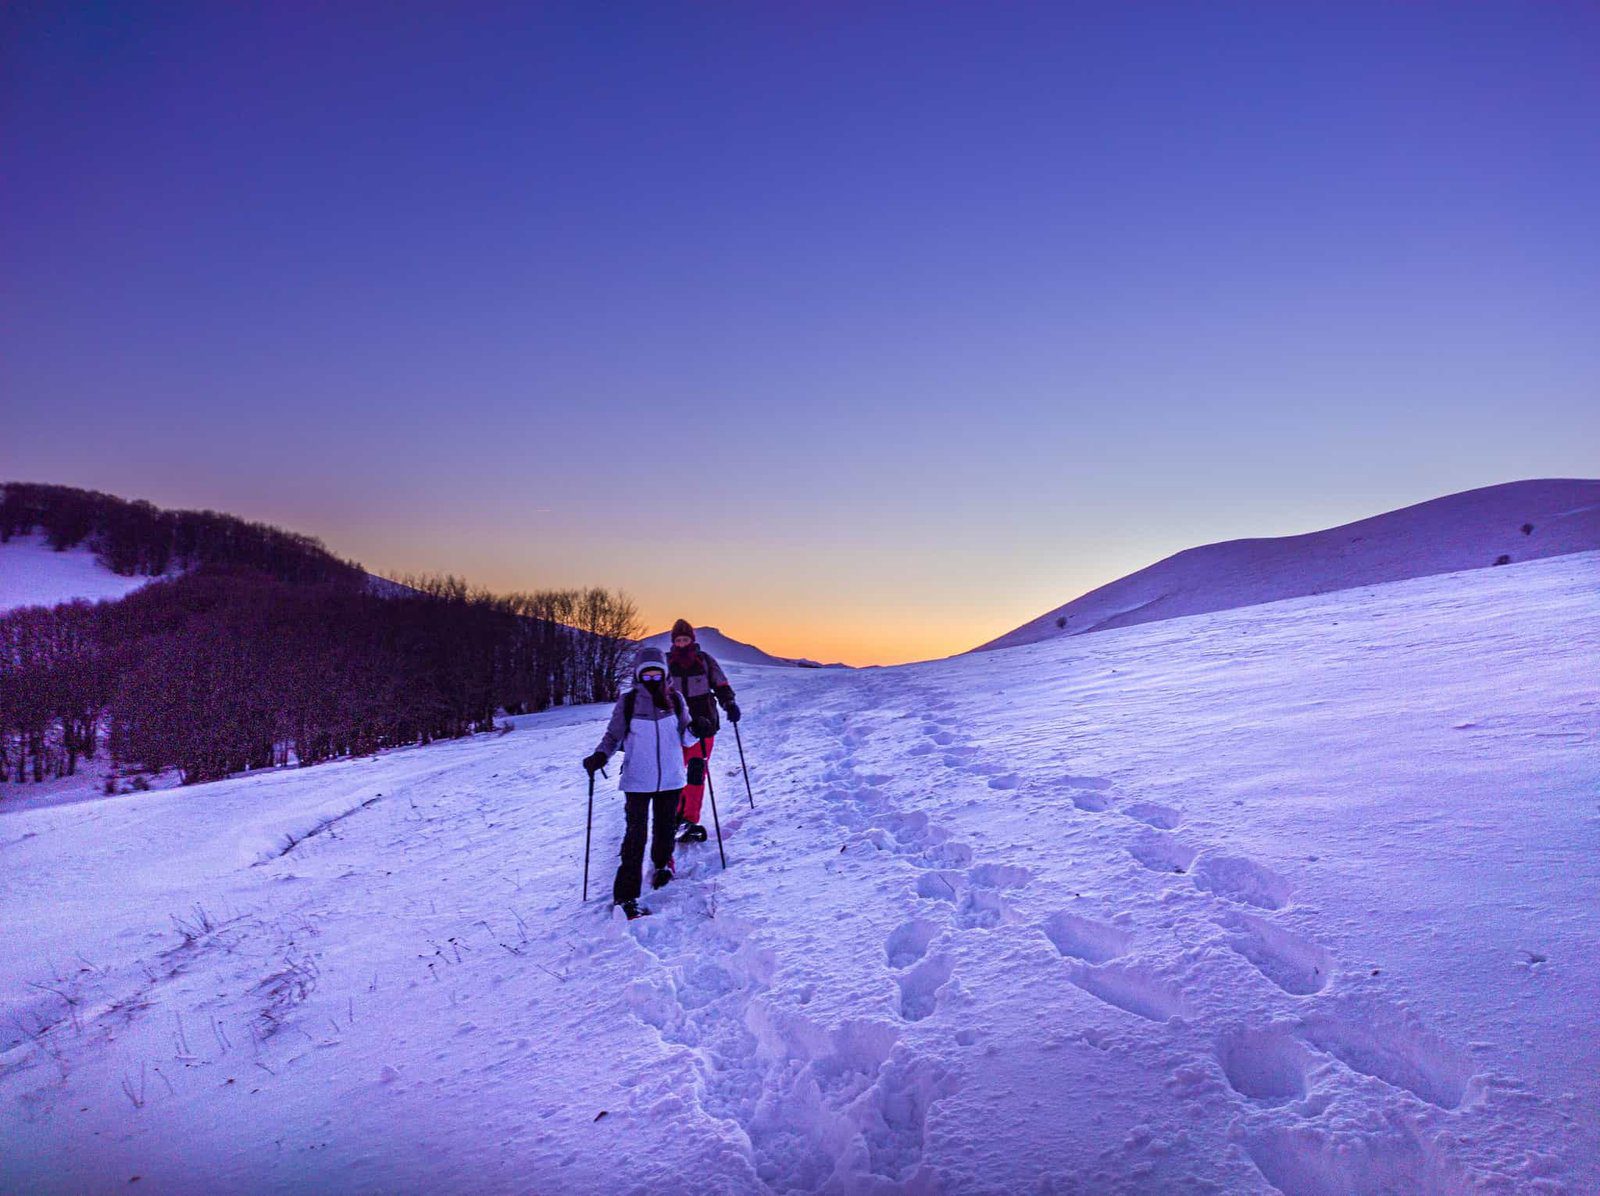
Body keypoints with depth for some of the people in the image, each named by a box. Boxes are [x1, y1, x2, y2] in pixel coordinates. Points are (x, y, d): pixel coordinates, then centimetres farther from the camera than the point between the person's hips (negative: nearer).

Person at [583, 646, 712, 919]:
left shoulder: (675, 699, 1)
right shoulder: (627, 702, -4)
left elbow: (686, 738, 6)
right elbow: (613, 736, 2)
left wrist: (695, 730, -16)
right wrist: (600, 756, -16)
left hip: (671, 779, 2)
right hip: (638, 781, -2)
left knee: (664, 828, 13)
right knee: (636, 834, -6)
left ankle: (662, 863, 45)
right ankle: (626, 895, 1)